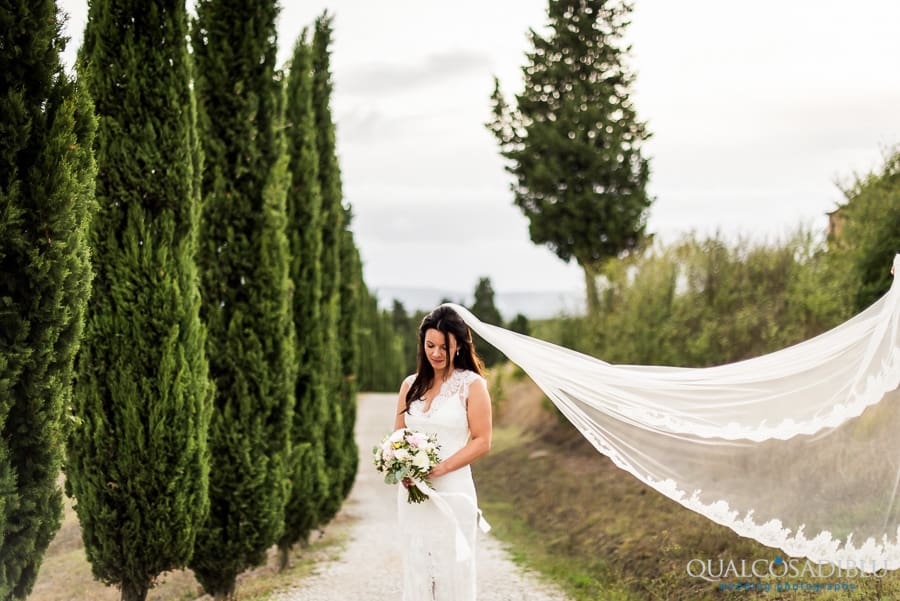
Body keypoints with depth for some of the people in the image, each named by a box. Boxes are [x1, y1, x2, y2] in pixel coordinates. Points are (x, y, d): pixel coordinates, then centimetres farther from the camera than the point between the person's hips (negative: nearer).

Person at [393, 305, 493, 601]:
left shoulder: (472, 385, -2)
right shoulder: (411, 385, 11)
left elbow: (482, 441, -7)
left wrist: (439, 468, -17)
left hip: (452, 493, -4)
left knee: (452, 573, -1)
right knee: (416, 570, 6)